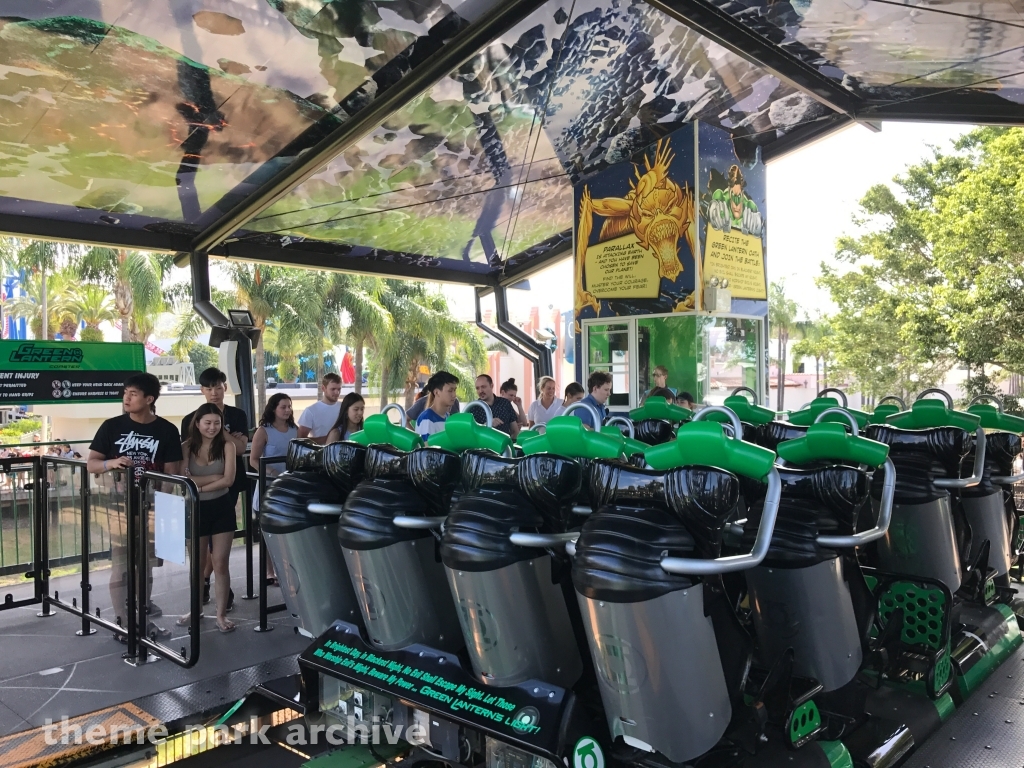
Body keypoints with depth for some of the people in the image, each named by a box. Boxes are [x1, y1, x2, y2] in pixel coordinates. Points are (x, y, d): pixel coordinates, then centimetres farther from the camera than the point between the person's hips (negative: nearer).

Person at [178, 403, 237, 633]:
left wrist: (199, 485, -14)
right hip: (196, 510, 1)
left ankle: (221, 614, 13)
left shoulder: (227, 445, -5)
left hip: (222, 508, -1)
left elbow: (229, 480, -14)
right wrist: (215, 477, -17)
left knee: (220, 564, 3)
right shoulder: (187, 447, -4)